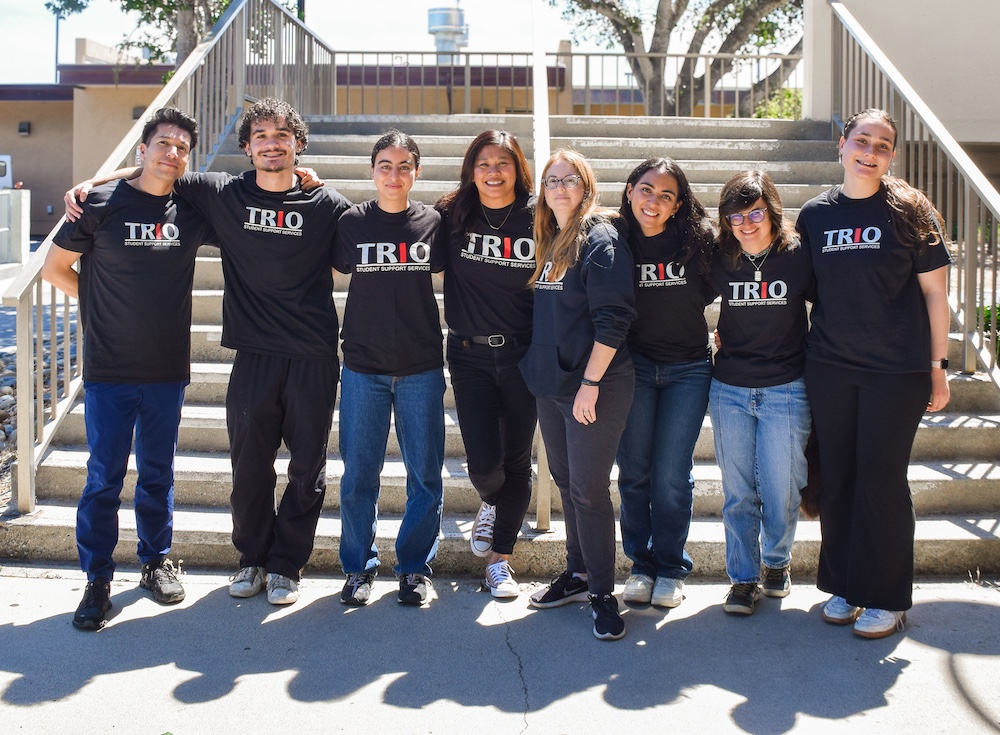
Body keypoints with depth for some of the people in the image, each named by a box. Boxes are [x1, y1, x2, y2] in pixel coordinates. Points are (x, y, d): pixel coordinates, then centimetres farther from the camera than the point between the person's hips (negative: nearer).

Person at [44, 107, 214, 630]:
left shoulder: (192, 212, 2)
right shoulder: (102, 204, -5)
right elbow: (54, 268, 4)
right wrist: (103, 307, 3)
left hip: (167, 370, 3)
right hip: (109, 370, -2)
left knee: (157, 475, 14)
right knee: (104, 478, 2)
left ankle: (156, 562, 30)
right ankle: (97, 580, 15)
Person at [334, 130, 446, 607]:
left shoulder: (432, 222, 1)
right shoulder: (352, 222, -1)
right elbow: (335, 267, 11)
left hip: (421, 368, 1)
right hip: (364, 365, 0)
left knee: (425, 476, 5)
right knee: (358, 475, 6)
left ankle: (415, 567, 21)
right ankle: (359, 566, 22)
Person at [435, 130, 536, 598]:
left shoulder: (538, 221, -5)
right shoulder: (452, 217, -3)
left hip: (523, 357, 0)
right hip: (470, 355, 0)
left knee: (516, 460, 8)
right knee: (484, 461, -6)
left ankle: (500, 558, 26)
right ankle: (490, 504, 34)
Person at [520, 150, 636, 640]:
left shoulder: (601, 238, -11)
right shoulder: (550, 242, 13)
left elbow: (612, 318, -17)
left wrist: (590, 383, -20)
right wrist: (539, 371, 14)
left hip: (594, 385, -8)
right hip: (550, 384, 8)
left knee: (589, 489, -3)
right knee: (566, 482, 15)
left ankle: (602, 593, 10)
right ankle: (578, 573, 29)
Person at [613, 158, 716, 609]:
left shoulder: (697, 239, -7)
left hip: (687, 371, -1)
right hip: (633, 367, 1)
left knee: (672, 475, 0)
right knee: (634, 472, 5)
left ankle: (671, 569, 18)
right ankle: (641, 564, 23)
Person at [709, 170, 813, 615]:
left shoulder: (799, 258, -6)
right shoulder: (719, 262, 0)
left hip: (786, 391, -2)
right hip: (729, 390, 2)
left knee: (781, 490, 2)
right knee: (738, 492, 5)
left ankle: (777, 562, 29)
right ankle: (743, 578, 19)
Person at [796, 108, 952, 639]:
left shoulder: (909, 211, -3)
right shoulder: (816, 214, 5)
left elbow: (935, 292, -1)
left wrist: (938, 366, -3)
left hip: (896, 372, -3)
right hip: (828, 369, 3)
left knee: (881, 479, 0)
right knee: (837, 477, 8)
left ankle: (886, 597, 14)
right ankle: (844, 584, 24)